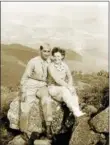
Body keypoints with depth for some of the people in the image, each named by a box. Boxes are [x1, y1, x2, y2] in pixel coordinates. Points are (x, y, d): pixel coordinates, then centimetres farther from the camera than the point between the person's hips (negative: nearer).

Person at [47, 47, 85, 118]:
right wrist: (68, 87, -29)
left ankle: (78, 111, -40)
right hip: (53, 89, -5)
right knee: (64, 90, -36)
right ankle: (76, 112, -44)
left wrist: (70, 86, -19)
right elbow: (57, 79, -26)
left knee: (73, 91, -28)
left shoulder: (64, 65, 1)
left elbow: (70, 77, 1)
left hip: (63, 88, 5)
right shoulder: (51, 66, -16)